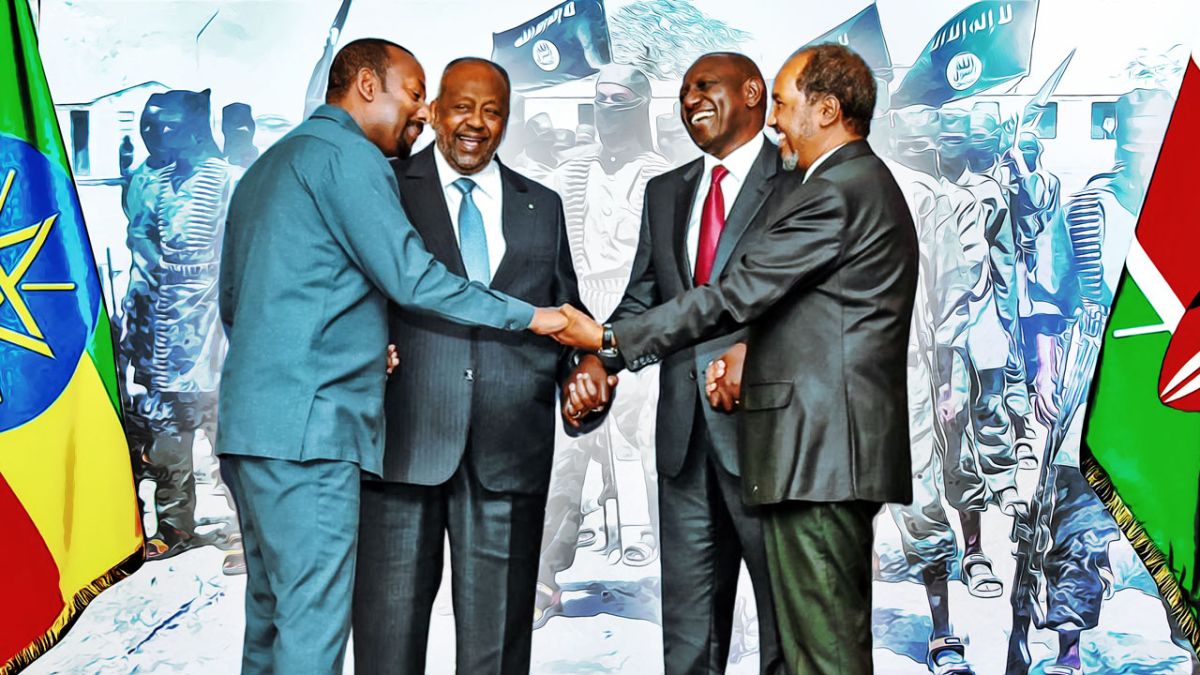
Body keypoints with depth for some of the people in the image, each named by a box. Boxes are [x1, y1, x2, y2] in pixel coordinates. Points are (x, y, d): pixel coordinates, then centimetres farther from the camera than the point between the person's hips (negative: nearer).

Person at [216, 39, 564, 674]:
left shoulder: (268, 165, 23)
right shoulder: (347, 155, -7)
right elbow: (412, 278, -14)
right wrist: (530, 317, -7)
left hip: (250, 425, 10)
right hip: (307, 428, -10)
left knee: (273, 614, 13)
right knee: (313, 622, -7)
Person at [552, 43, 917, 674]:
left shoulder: (835, 193, -14)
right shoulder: (866, 183, 20)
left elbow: (737, 292, -16)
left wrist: (609, 337, -10)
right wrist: (747, 352, 8)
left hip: (818, 447, -11)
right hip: (839, 444, 11)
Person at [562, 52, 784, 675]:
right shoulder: (665, 193, 20)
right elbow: (641, 300, 14)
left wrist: (756, 349, -23)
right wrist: (598, 359, -5)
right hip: (684, 430, 6)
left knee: (787, 612, 2)